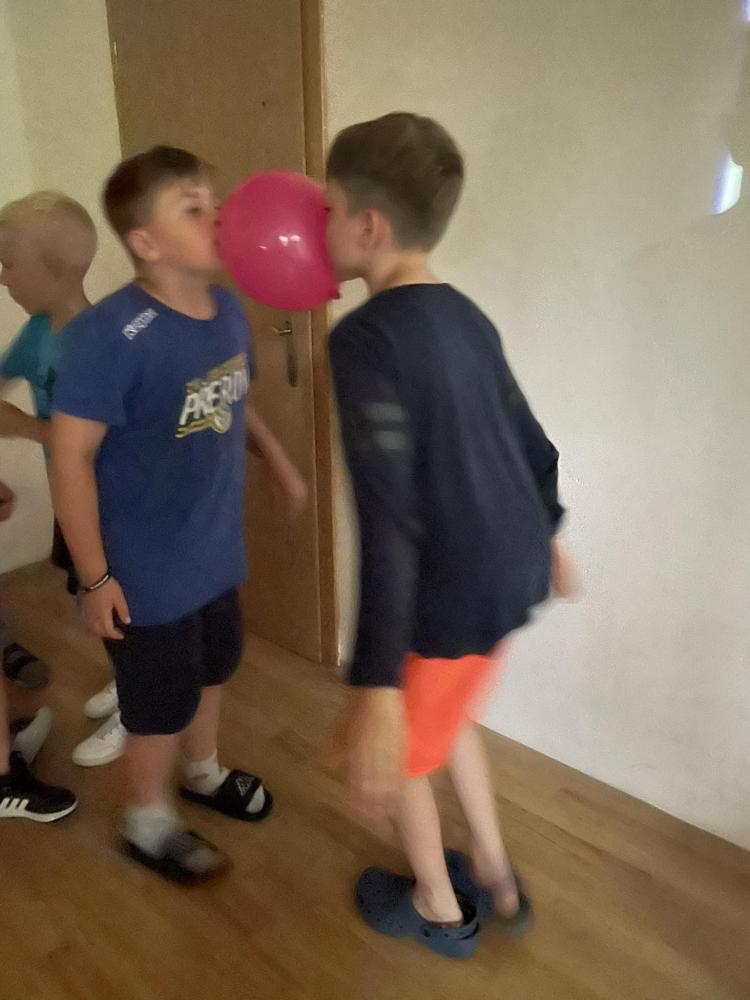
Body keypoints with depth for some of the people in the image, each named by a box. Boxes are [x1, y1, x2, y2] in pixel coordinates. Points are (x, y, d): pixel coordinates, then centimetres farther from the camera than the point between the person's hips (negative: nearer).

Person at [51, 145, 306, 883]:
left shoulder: (228, 311, -3)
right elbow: (70, 454, -22)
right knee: (158, 706, 13)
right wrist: (95, 577, -19)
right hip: (148, 571, -7)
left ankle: (204, 773, 55)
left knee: (210, 672, 26)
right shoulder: (109, 335, -25)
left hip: (216, 552, 7)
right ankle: (146, 824, 41)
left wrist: (278, 460, 13)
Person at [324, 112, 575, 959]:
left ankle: (439, 908, 43)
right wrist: (544, 536, 29)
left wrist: (376, 687, -28)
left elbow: (388, 520, -28)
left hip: (455, 588, -8)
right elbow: (532, 443, 13)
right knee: (441, 712, 30)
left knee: (395, 746, 18)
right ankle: (495, 879, 46)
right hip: (516, 568, 8)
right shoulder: (466, 316, 5)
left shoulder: (366, 337, -20)